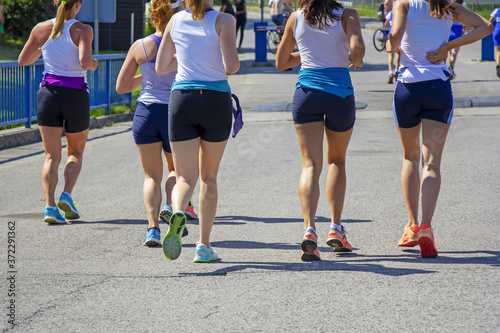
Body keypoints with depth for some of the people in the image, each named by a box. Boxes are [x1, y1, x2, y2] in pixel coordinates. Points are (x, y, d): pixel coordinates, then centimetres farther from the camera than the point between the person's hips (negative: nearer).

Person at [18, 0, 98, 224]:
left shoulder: (41, 29, 2)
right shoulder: (82, 30, -8)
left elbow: (23, 60, 9)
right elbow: (84, 62, -22)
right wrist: (93, 64, 0)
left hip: (48, 93, 2)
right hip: (76, 95, -2)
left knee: (52, 156, 5)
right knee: (76, 152, 18)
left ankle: (50, 205, -13)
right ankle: (67, 195, -4)